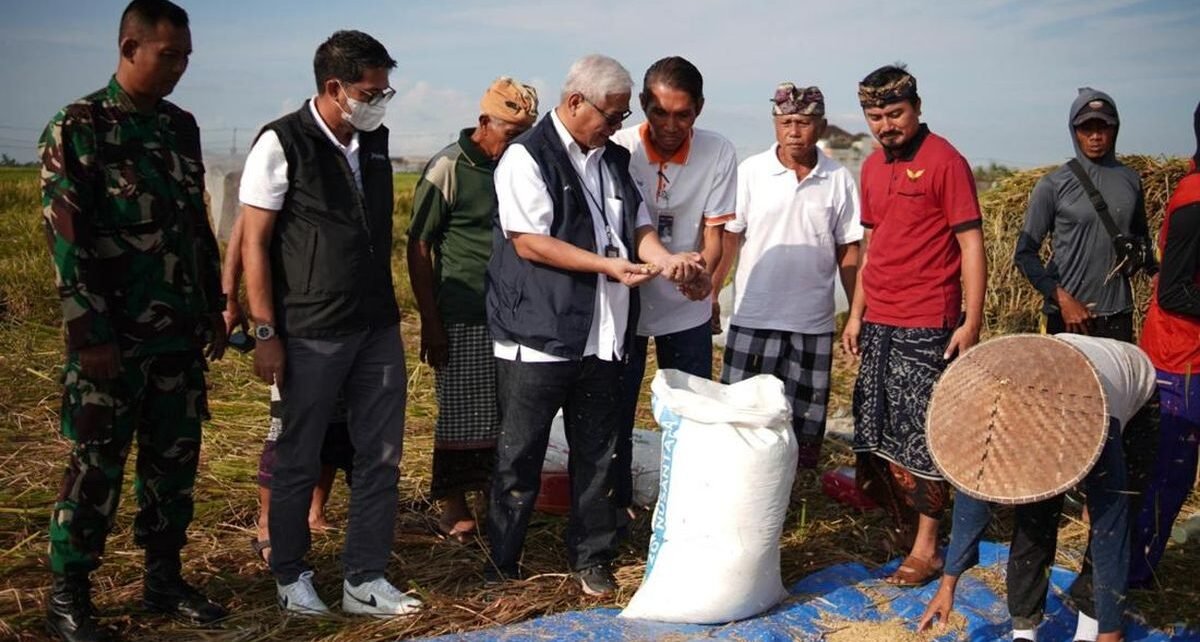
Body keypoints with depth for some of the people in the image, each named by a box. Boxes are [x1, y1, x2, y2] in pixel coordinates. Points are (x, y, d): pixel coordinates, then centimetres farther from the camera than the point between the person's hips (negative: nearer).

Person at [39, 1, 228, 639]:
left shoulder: (182, 126, 11)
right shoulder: (78, 127, -8)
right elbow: (65, 237, -13)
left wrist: (213, 310, 14)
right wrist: (91, 336, -16)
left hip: (179, 334, 6)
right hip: (113, 338, -6)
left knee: (174, 459, 11)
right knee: (97, 466, 2)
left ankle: (163, 579, 25)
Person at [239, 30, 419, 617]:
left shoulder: (376, 141, 8)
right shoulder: (282, 144, -9)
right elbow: (254, 244, -9)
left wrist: (390, 306, 15)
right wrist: (265, 333, -12)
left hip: (378, 327, 6)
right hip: (310, 336, -5)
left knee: (381, 456, 8)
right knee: (298, 462, 8)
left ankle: (364, 581, 21)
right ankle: (290, 576, 28)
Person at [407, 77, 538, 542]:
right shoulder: (448, 168, -7)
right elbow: (418, 247, -6)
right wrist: (430, 323, -9)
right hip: (463, 317, -5)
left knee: (504, 415, 9)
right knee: (460, 413, 4)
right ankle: (453, 507, 16)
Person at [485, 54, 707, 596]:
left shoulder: (614, 160, 14)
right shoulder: (527, 158, -8)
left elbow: (638, 227, 13)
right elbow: (529, 243, -16)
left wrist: (664, 259, -9)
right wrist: (610, 266, -18)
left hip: (601, 336, 6)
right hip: (538, 336, -6)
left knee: (597, 452, 13)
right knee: (519, 455, 5)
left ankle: (591, 558, 28)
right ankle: (501, 564, 20)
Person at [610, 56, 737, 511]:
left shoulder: (718, 153, -10)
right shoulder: (617, 149, -13)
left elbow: (714, 234, -6)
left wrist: (702, 270, -28)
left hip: (688, 308, 1)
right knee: (613, 411, 7)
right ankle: (615, 508, 25)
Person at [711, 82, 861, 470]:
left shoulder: (839, 181, 1)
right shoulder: (750, 172, -2)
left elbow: (848, 251, 6)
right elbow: (728, 238, 1)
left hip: (813, 323, 1)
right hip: (753, 317, -1)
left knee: (805, 422, 9)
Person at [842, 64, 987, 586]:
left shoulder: (945, 161, -7)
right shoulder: (872, 167, 13)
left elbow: (971, 245, -9)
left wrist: (972, 320, -14)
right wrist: (856, 314, 16)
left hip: (927, 326, -7)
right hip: (877, 323, 7)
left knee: (922, 434, -3)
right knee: (876, 427, 11)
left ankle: (925, 548, 8)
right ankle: (898, 522, 28)